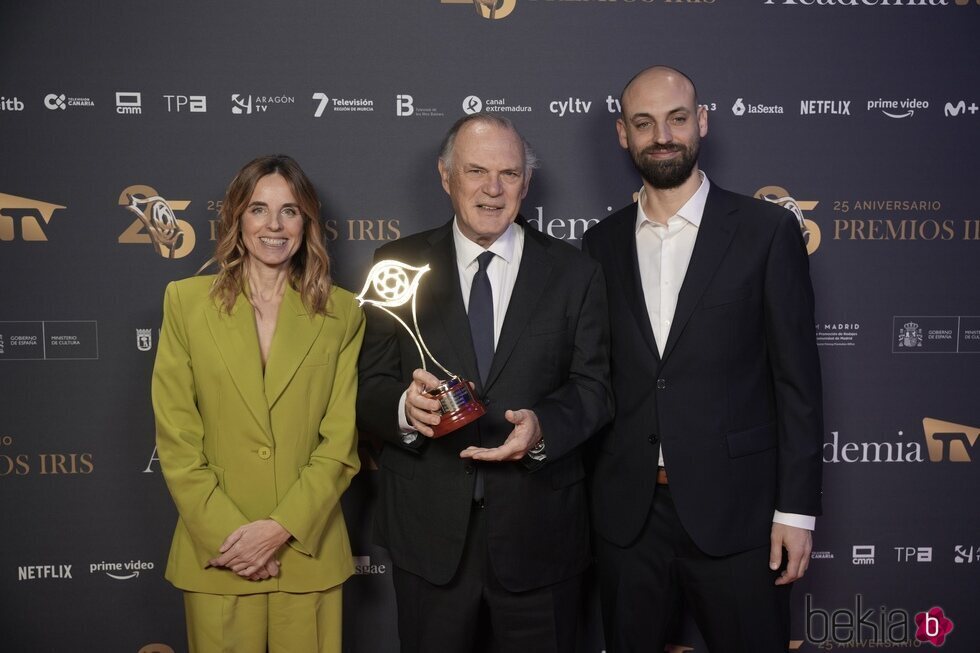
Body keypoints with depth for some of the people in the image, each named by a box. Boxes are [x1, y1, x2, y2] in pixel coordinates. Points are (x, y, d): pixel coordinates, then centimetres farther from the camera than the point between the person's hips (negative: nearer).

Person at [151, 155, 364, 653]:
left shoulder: (341, 313, 2)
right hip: (216, 552, 0)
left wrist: (280, 527, -12)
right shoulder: (186, 301, 1)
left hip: (307, 551, 0)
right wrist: (227, 534, -9)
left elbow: (341, 440, -2)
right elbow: (175, 434, -3)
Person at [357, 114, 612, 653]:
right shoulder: (400, 264, 2)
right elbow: (368, 386, 0)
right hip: (428, 532, 0)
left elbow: (593, 386, 0)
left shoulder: (573, 273, 3)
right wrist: (405, 408, -23)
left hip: (538, 532, 0)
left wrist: (543, 426, -21)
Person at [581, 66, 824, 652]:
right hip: (627, 511, 3)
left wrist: (797, 508, -7)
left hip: (735, 511, -3)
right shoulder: (602, 243, 7)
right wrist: (583, 490, 8)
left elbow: (797, 379, -4)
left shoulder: (766, 230, -3)